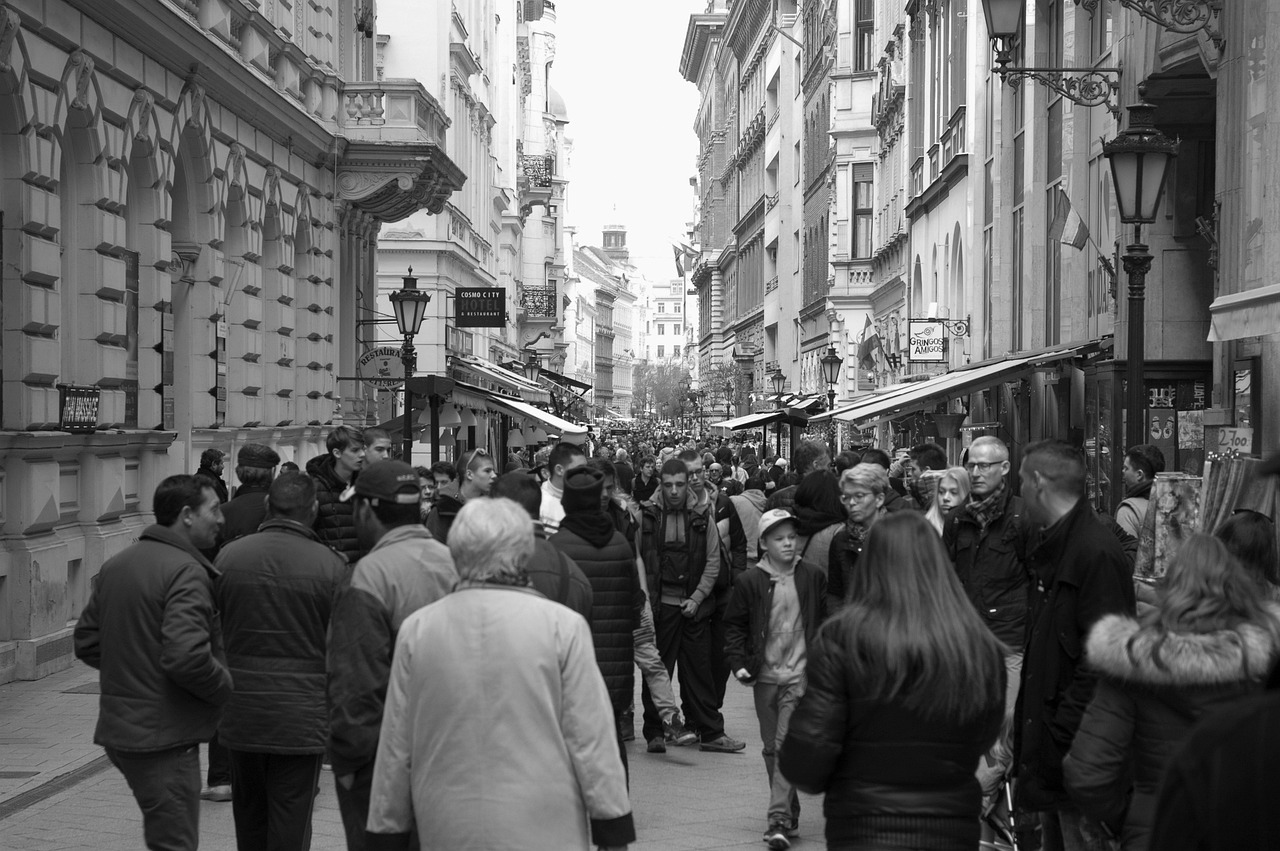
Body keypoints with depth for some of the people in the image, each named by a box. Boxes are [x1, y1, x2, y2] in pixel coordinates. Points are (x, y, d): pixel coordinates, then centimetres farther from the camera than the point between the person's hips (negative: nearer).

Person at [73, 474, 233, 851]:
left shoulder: (115, 565, 11)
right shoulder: (186, 571, -17)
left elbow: (86, 642, 16)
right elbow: (186, 655, -28)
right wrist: (226, 688, -11)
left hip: (118, 730, 9)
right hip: (165, 736, -9)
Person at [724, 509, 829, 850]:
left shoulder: (813, 578, 0)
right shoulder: (750, 582, -1)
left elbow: (824, 623, 8)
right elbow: (734, 626, 6)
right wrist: (739, 663, -3)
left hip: (800, 675, -2)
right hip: (765, 677, 2)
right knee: (772, 748, 10)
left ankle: (779, 819, -14)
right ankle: (789, 813, 24)